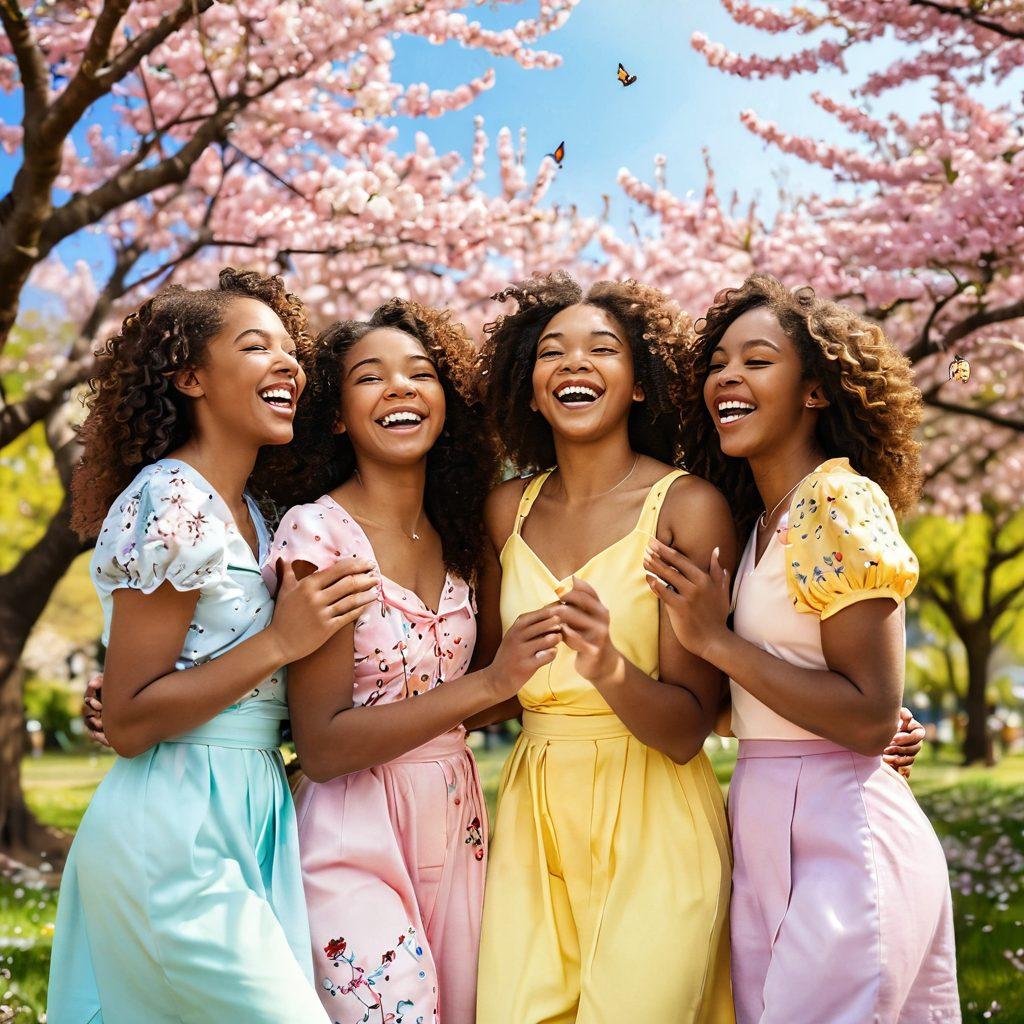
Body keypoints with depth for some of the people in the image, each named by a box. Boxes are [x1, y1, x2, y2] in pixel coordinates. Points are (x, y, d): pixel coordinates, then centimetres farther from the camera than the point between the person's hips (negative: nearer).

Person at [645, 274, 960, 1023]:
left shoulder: (845, 505, -13)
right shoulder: (757, 523, 12)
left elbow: (871, 717, -18)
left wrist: (717, 640, -16)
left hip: (840, 838, -8)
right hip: (763, 836, 8)